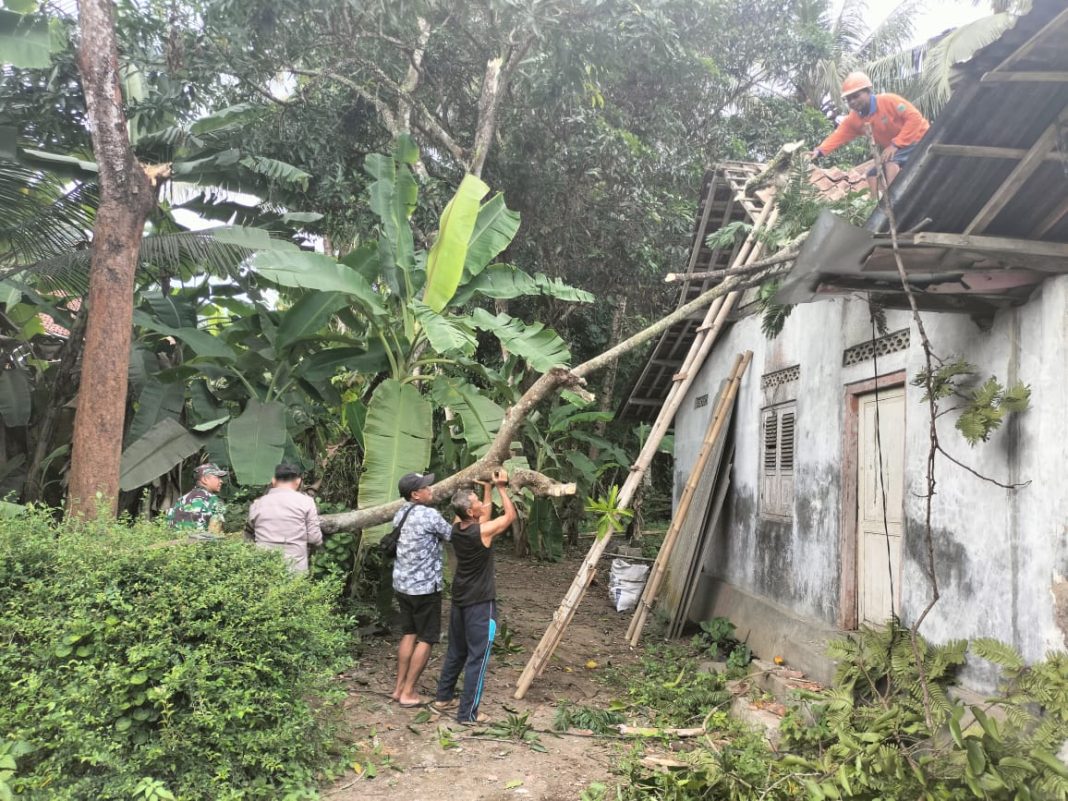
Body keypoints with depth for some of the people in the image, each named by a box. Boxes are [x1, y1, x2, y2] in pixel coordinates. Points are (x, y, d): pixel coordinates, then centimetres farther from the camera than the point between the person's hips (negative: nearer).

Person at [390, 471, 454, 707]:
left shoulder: (400, 515, 7)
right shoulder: (429, 515, -18)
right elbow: (453, 535, -9)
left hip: (402, 584, 8)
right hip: (424, 587, -8)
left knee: (408, 634, 17)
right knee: (426, 639, 3)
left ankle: (398, 688, 22)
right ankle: (408, 693, 7)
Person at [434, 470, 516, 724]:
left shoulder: (457, 529, -1)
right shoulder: (482, 532, -22)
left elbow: (484, 515, 17)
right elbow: (510, 516, -6)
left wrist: (488, 488, 16)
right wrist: (500, 487, -1)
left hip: (460, 600, 8)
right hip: (480, 603, -8)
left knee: (456, 651, 21)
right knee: (477, 656, 0)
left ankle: (444, 697, 32)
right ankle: (468, 713, 4)